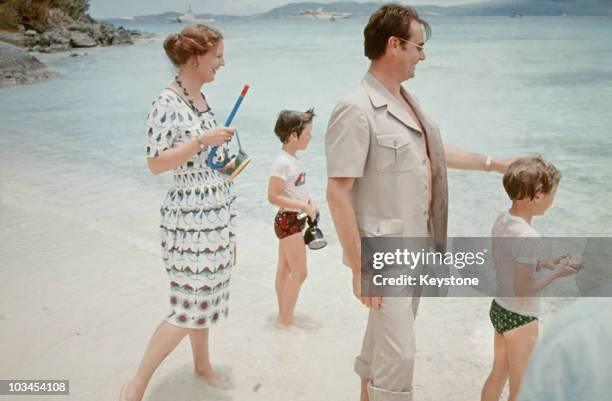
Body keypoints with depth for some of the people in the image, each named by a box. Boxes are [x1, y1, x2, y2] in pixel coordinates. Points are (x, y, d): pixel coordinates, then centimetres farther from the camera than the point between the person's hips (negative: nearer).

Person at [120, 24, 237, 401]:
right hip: (191, 218, -8)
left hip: (218, 213, 8)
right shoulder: (167, 103, -17)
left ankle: (202, 364, 35)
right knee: (190, 307, -3)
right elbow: (156, 163, -19)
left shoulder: (201, 98, 9)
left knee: (205, 295, 18)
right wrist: (203, 140, -22)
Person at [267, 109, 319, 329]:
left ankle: (283, 316, 26)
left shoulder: (294, 159, 8)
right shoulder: (283, 162, -20)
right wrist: (304, 206, -21)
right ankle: (286, 321, 7)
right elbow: (273, 196, -24)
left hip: (294, 220, 9)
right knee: (299, 272, -4)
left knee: (284, 270, 15)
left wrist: (310, 202, 3)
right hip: (288, 220, -9)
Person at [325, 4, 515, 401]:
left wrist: (496, 163, 28)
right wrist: (360, 269, -22)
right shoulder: (357, 110, -21)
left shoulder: (407, 100, 8)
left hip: (415, 245, 9)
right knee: (400, 354, -3)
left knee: (385, 333, 24)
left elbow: (432, 151, 23)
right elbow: (338, 194, -22)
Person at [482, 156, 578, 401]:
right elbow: (523, 289, -24)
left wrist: (543, 263, 6)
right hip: (520, 319, -7)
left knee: (498, 374, 25)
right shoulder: (528, 237, -28)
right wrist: (556, 273, -13)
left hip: (499, 309, 8)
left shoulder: (502, 220, -3)